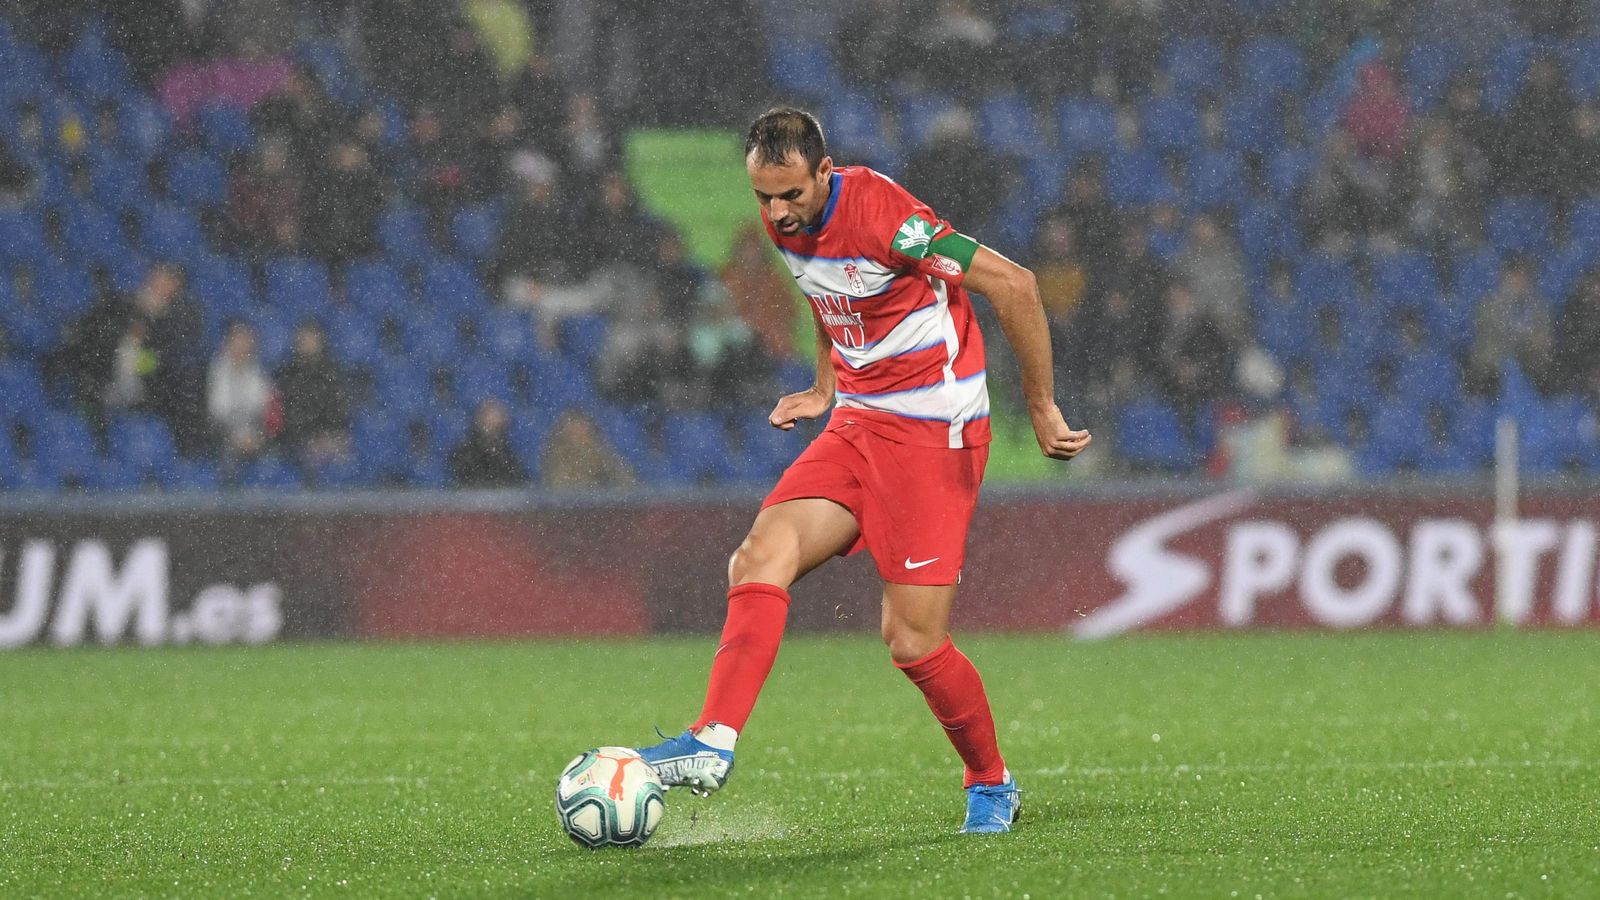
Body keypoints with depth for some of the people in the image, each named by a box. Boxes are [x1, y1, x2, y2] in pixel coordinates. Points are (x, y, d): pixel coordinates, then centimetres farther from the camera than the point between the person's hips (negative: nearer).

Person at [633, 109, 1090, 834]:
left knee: (912, 642, -7)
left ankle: (992, 787, 17)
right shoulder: (784, 224, 2)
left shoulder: (879, 214, -22)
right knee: (761, 556, -17)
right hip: (857, 424, 7)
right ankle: (713, 745, -24)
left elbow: (1013, 286, -19)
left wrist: (1041, 408, -14)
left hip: (935, 434, -7)